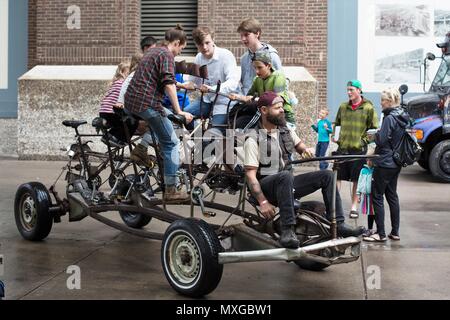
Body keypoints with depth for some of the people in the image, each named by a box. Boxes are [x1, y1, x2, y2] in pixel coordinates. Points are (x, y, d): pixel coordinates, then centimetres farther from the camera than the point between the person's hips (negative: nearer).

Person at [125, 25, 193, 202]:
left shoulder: (152, 51, 22)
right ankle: (171, 190, -3)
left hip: (130, 101, 9)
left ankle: (141, 148, 12)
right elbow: (169, 83, -18)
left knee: (166, 115, 30)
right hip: (146, 103, -9)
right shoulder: (166, 55, -6)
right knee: (171, 143, 0)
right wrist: (179, 111, -20)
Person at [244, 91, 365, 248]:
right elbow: (250, 174, -15)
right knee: (286, 176, -39)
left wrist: (306, 149, 3)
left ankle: (338, 224, -8)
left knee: (327, 175, -3)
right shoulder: (253, 140, -11)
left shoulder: (286, 131, 10)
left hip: (286, 185, 7)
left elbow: (299, 145, 30)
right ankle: (287, 230, -41)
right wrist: (263, 202, -24)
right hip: (266, 187, -7)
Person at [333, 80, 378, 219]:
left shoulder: (368, 108, -2)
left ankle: (354, 207, 16)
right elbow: (336, 124, 22)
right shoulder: (343, 107, 10)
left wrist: (364, 140, -10)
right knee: (337, 177, 1)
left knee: (356, 179, 6)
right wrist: (334, 136, 7)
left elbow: (374, 129, -1)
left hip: (359, 149, -3)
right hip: (342, 147, 3)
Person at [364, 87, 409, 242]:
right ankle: (395, 232, 20)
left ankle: (381, 234, 2)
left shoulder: (389, 118, -18)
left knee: (377, 197, -1)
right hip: (396, 164, 9)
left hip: (384, 164, -9)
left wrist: (375, 134, -1)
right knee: (392, 196, 16)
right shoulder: (403, 117, 9)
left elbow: (381, 140, -21)